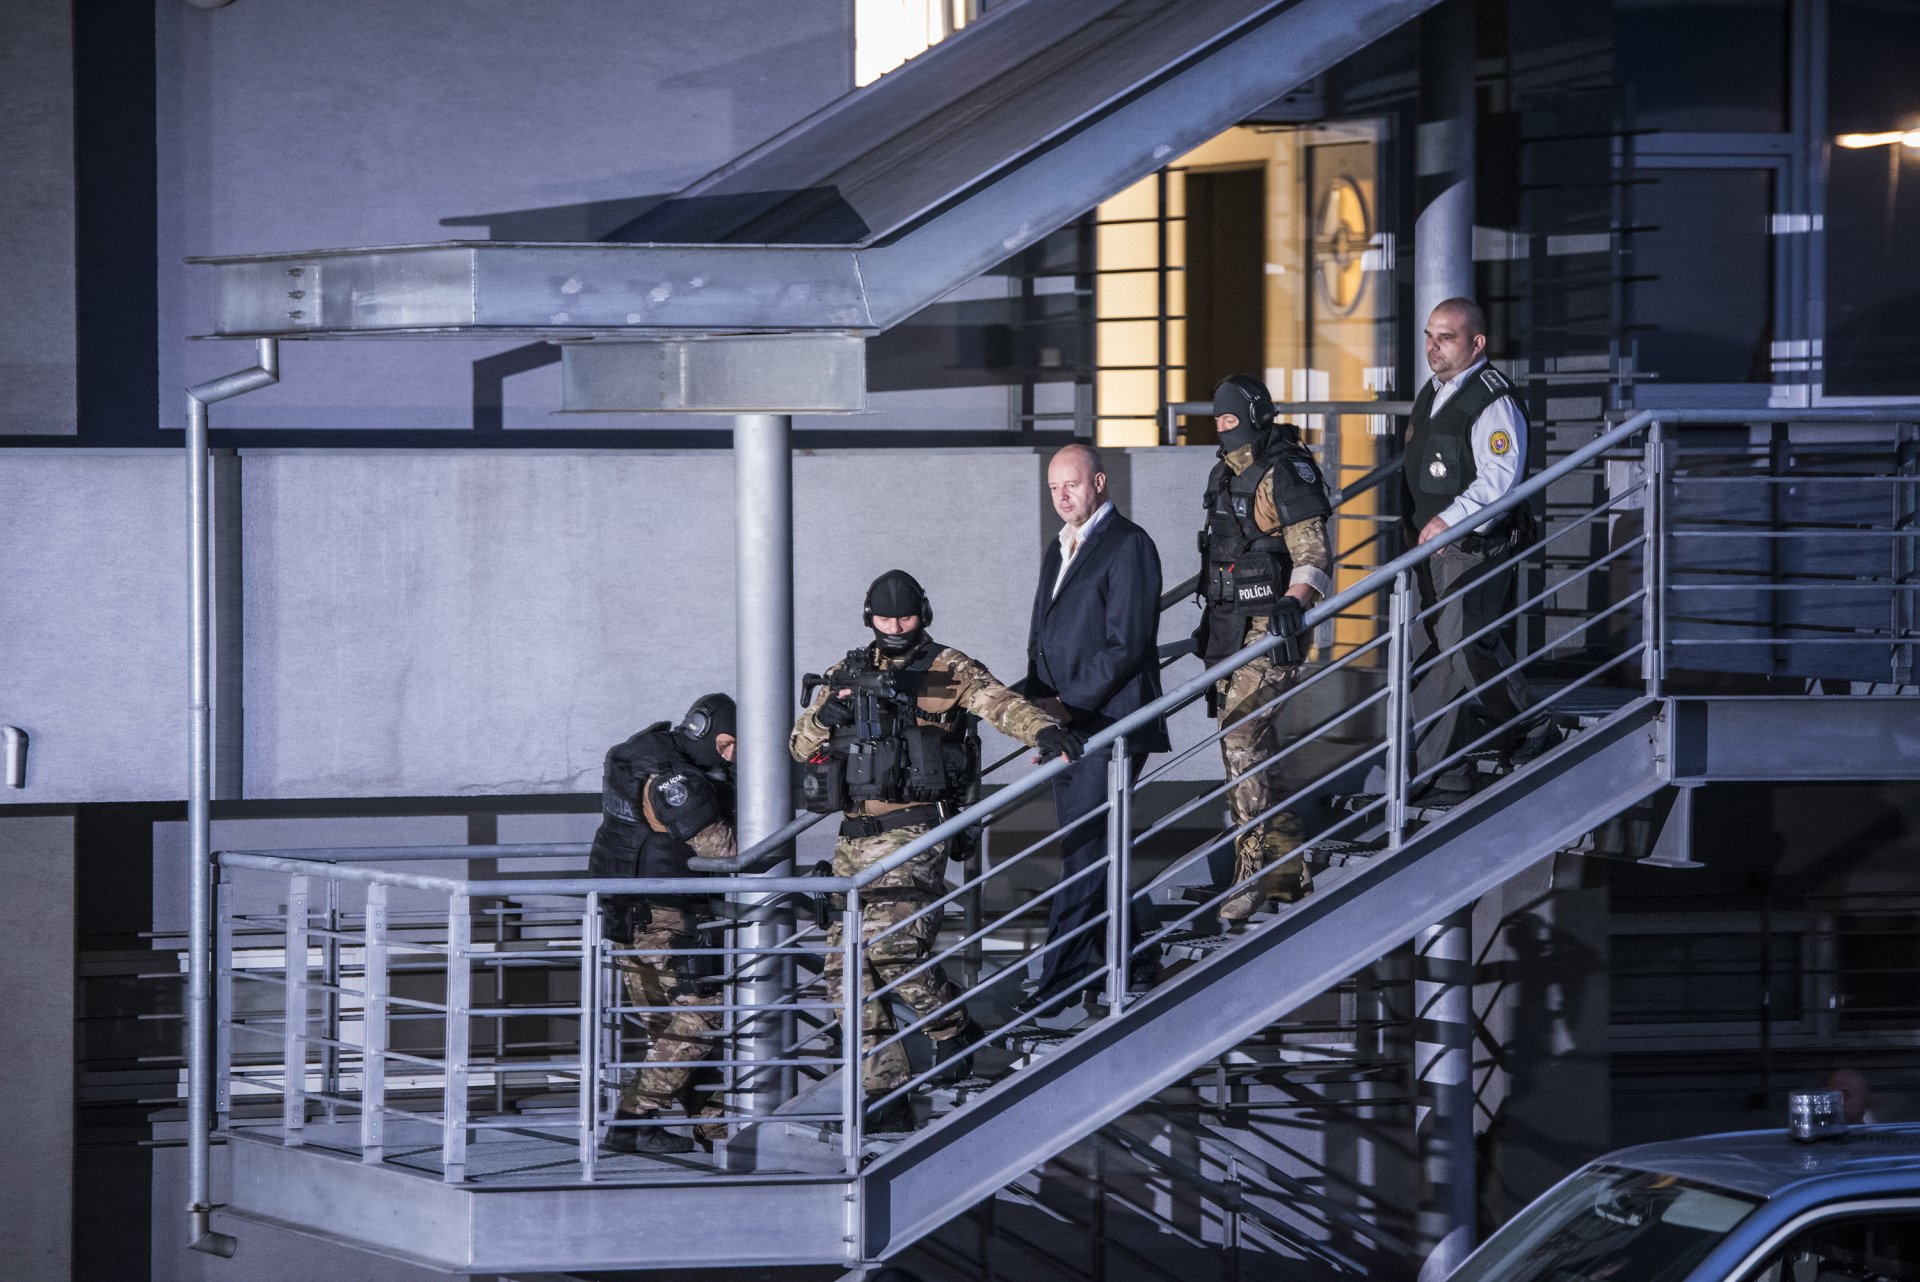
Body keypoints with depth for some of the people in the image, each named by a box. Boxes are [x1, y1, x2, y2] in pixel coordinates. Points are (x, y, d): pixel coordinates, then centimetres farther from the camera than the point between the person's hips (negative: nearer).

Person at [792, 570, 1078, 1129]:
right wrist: (825, 716, -4)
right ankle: (886, 1097, 5)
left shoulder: (947, 669, 2)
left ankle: (955, 1033, 5)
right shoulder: (847, 673, 17)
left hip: (913, 832, -6)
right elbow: (801, 744, 19)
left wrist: (1042, 730, -35)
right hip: (855, 837, 6)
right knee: (847, 967, 0)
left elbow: (998, 701, -15)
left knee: (890, 945, -21)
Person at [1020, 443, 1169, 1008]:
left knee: (1084, 851, -10)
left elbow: (1126, 644, -15)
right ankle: (1132, 964, 21)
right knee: (1084, 852, 11)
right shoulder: (1059, 549, 19)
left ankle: (1060, 977, -11)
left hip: (1109, 724, -9)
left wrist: (1069, 704, -16)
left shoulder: (1128, 547, -8)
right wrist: (1038, 703, 7)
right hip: (1064, 728, 9)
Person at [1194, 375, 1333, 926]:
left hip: (1268, 633, -10)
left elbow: (1314, 557, -20)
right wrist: (1208, 625, 28)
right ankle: (1287, 870, 21)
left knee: (1242, 742, -16)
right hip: (1230, 631, 10)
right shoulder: (1227, 476, 16)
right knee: (1254, 749, 12)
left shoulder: (1285, 476, -13)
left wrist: (1293, 604, -38)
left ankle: (1251, 883, -15)